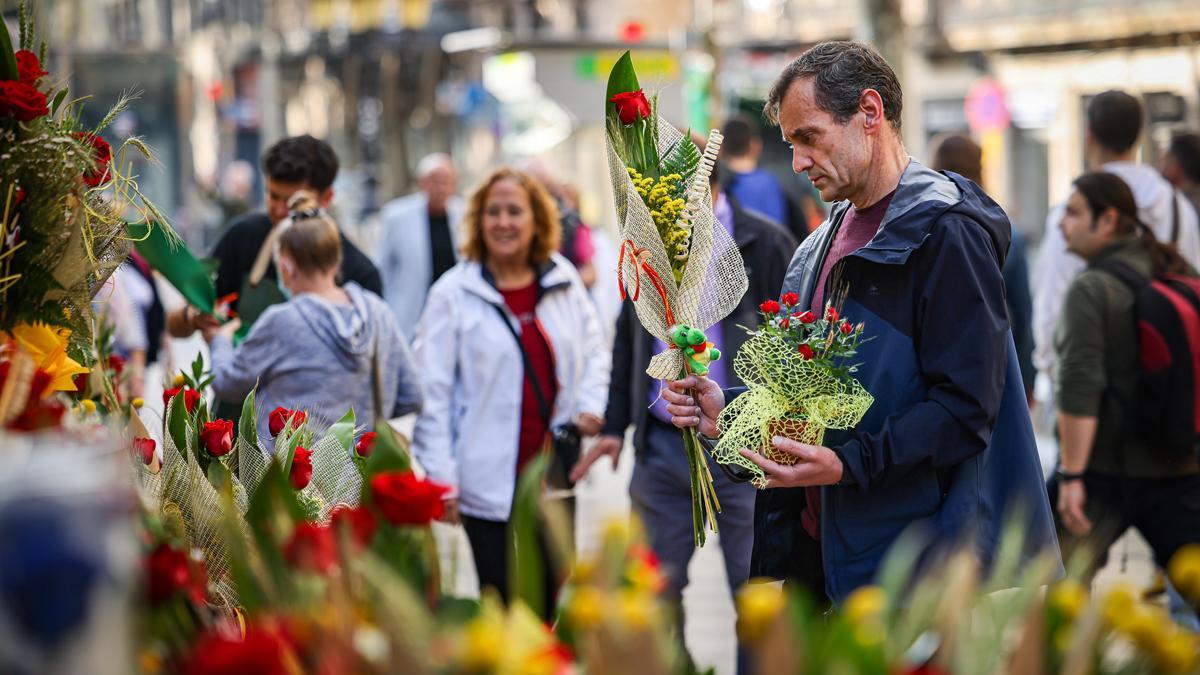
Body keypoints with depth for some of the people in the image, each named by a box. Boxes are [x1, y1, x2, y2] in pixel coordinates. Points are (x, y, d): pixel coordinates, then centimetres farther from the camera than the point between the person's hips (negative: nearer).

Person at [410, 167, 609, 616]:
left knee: (551, 598, 12)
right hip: (490, 477, -4)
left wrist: (591, 405, 2)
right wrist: (440, 476, -10)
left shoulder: (563, 280, 6)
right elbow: (432, 391, -6)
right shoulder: (454, 293, -6)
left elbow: (593, 350, 21)